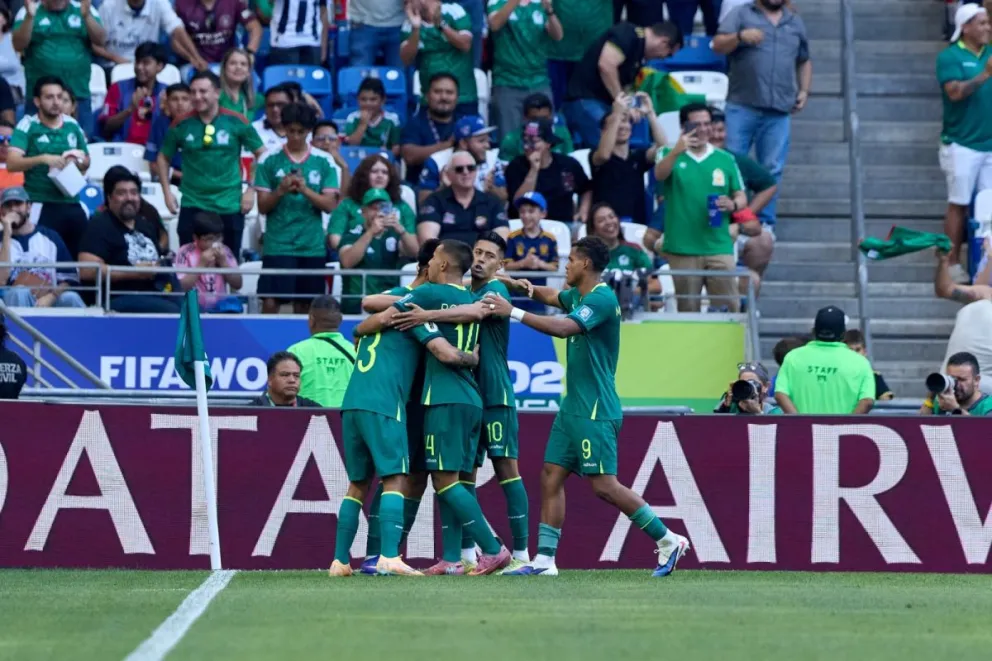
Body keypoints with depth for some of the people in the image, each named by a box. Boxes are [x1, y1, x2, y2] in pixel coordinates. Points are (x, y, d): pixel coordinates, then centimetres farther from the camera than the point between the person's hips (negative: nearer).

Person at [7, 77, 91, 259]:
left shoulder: (72, 125, 8)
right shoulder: (27, 126, -4)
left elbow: (86, 162, 22)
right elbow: (12, 163, -15)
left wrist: (80, 161, -2)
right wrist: (43, 159, -28)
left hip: (72, 205, 5)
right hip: (41, 206, -5)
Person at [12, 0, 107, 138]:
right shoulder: (28, 11, 3)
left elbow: (101, 40, -4)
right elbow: (18, 45, -8)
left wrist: (86, 16, -20)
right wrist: (29, 17, -22)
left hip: (78, 96, 1)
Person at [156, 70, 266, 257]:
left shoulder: (236, 122, -3)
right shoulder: (182, 124, 1)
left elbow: (261, 154, 5)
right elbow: (163, 158, 14)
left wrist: (251, 190, -1)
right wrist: (167, 191, 5)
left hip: (229, 206, -1)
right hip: (192, 206, 1)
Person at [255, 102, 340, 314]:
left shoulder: (324, 162, 4)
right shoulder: (269, 160, 2)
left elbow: (330, 205, -1)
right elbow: (263, 206, 2)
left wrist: (305, 189, -16)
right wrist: (280, 190, -16)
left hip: (312, 246, 1)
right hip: (278, 245, -1)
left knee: (304, 305, 4)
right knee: (270, 302, -9)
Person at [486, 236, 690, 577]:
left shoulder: (602, 299, -16)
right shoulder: (578, 295, 13)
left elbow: (563, 328, -29)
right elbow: (551, 297, 33)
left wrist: (514, 312, -26)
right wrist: (525, 287, 11)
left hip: (596, 411, -10)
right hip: (574, 406, 10)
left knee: (603, 485, -10)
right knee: (551, 476, 4)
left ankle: (669, 541, 0)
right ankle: (544, 559, 5)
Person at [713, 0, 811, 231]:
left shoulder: (795, 23, 18)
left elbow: (804, 61, 29)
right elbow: (718, 46, -6)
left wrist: (804, 91, 14)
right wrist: (740, 36, -25)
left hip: (779, 111, 3)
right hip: (742, 107, -3)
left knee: (772, 170, 2)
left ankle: (765, 221, 7)